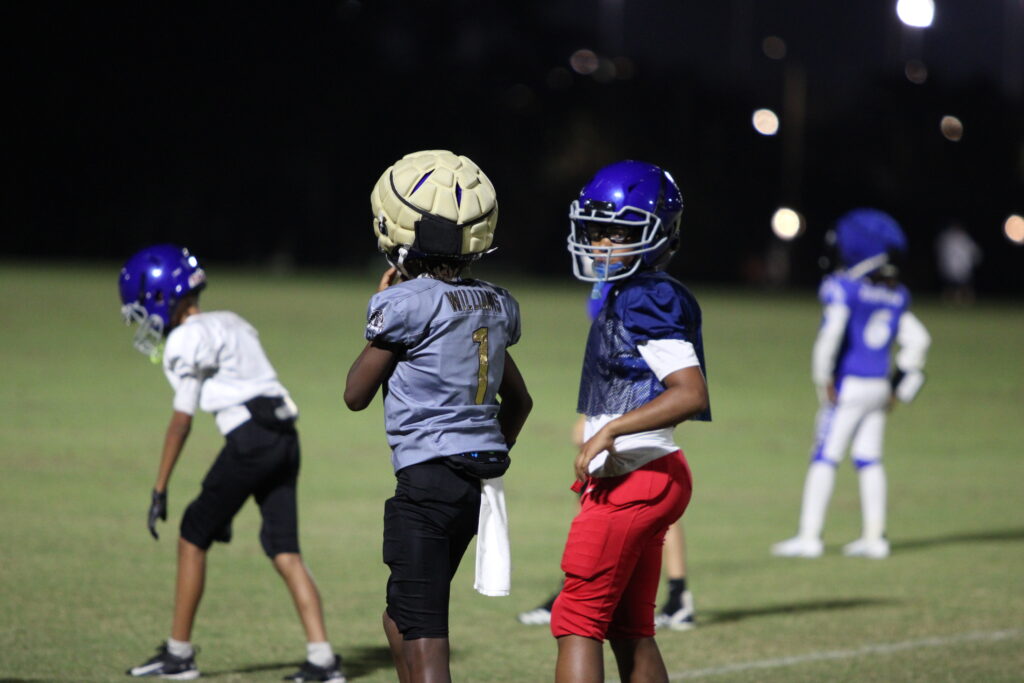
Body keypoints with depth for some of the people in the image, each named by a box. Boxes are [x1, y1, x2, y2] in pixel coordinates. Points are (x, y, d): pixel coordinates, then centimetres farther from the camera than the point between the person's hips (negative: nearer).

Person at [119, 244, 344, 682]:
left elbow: (182, 420, -5)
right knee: (284, 551, 5)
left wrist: (160, 490, -1)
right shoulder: (231, 324, 22)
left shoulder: (188, 339, -5)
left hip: (250, 437, -8)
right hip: (285, 436, 8)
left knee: (194, 535, 6)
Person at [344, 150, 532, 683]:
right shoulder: (494, 306, 11)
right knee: (401, 620, 21)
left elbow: (356, 394, 0)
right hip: (479, 482, 8)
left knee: (424, 636, -8)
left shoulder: (406, 304, -13)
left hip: (427, 479, -8)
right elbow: (518, 400, 23)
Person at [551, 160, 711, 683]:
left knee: (576, 622, -7)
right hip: (649, 479, 10)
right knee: (629, 630, 14)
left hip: (632, 480, -10)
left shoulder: (648, 302, -14)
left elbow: (691, 393, -24)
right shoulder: (624, 297, 15)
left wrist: (609, 431, -24)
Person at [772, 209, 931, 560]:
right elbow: (917, 340, 11)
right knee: (869, 460, 13)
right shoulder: (895, 296, 8)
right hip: (878, 387, 7)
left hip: (848, 386, -7)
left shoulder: (845, 289, -13)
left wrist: (824, 381, -14)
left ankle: (809, 536, -3)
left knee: (824, 458, -2)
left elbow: (831, 334, -21)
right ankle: (874, 536, 14)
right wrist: (900, 379, 18)